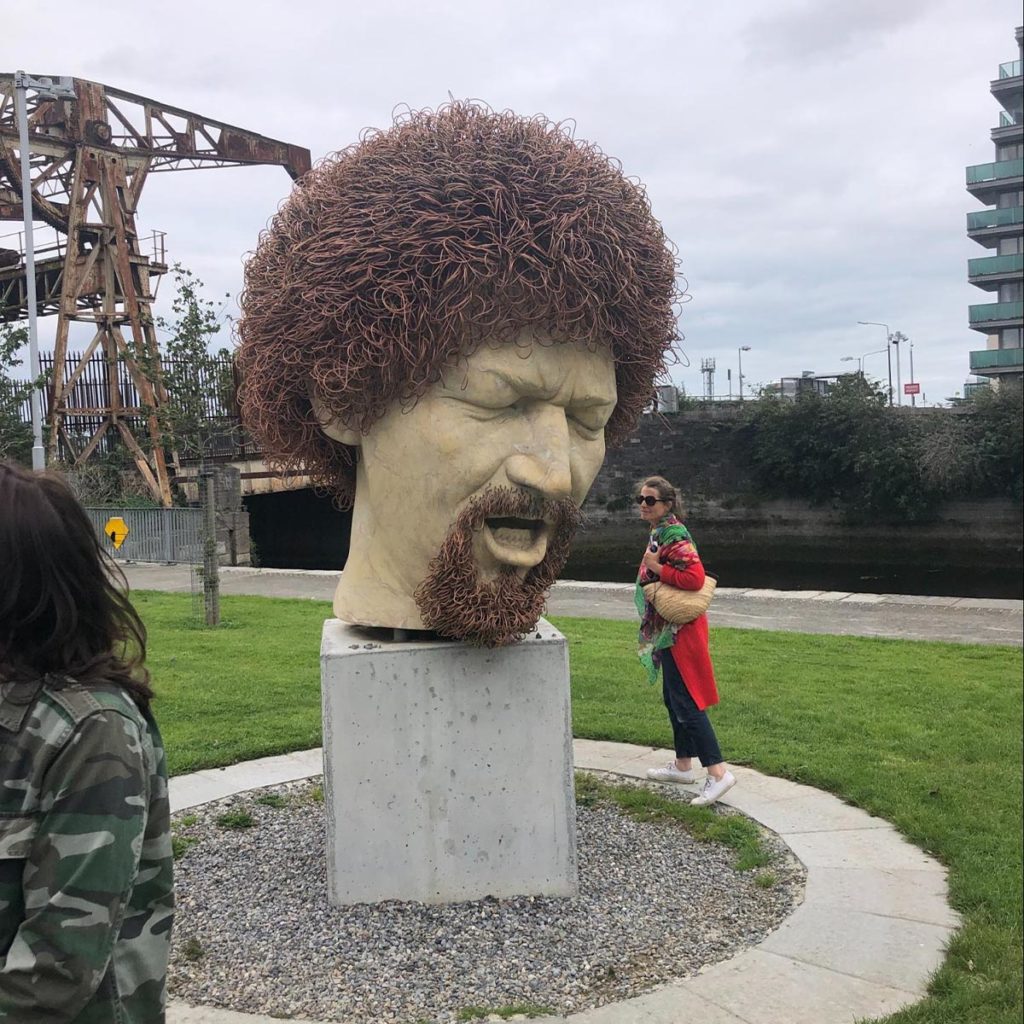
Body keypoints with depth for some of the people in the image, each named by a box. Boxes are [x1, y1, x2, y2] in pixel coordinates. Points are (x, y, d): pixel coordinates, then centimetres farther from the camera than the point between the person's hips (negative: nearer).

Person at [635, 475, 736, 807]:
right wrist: (653, 568, 8)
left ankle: (718, 772, -7)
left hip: (679, 630, -10)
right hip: (668, 629, 10)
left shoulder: (673, 534, -18)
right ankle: (683, 766, 29)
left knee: (686, 702, -9)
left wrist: (655, 567, -20)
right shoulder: (659, 532, 12)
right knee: (673, 699, 18)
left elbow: (694, 577, -28)